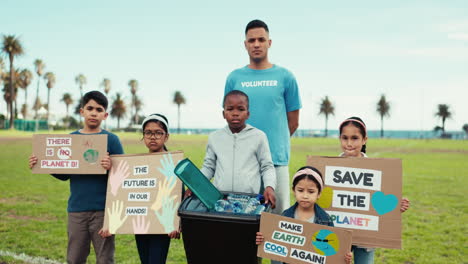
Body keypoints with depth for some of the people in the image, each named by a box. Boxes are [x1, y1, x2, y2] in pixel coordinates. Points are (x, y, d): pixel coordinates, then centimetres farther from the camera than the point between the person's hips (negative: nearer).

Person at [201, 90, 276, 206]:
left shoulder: (259, 136, 4)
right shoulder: (214, 137, 11)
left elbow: (267, 167, 6)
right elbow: (208, 167, 16)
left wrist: (269, 186, -12)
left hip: (250, 198, -1)